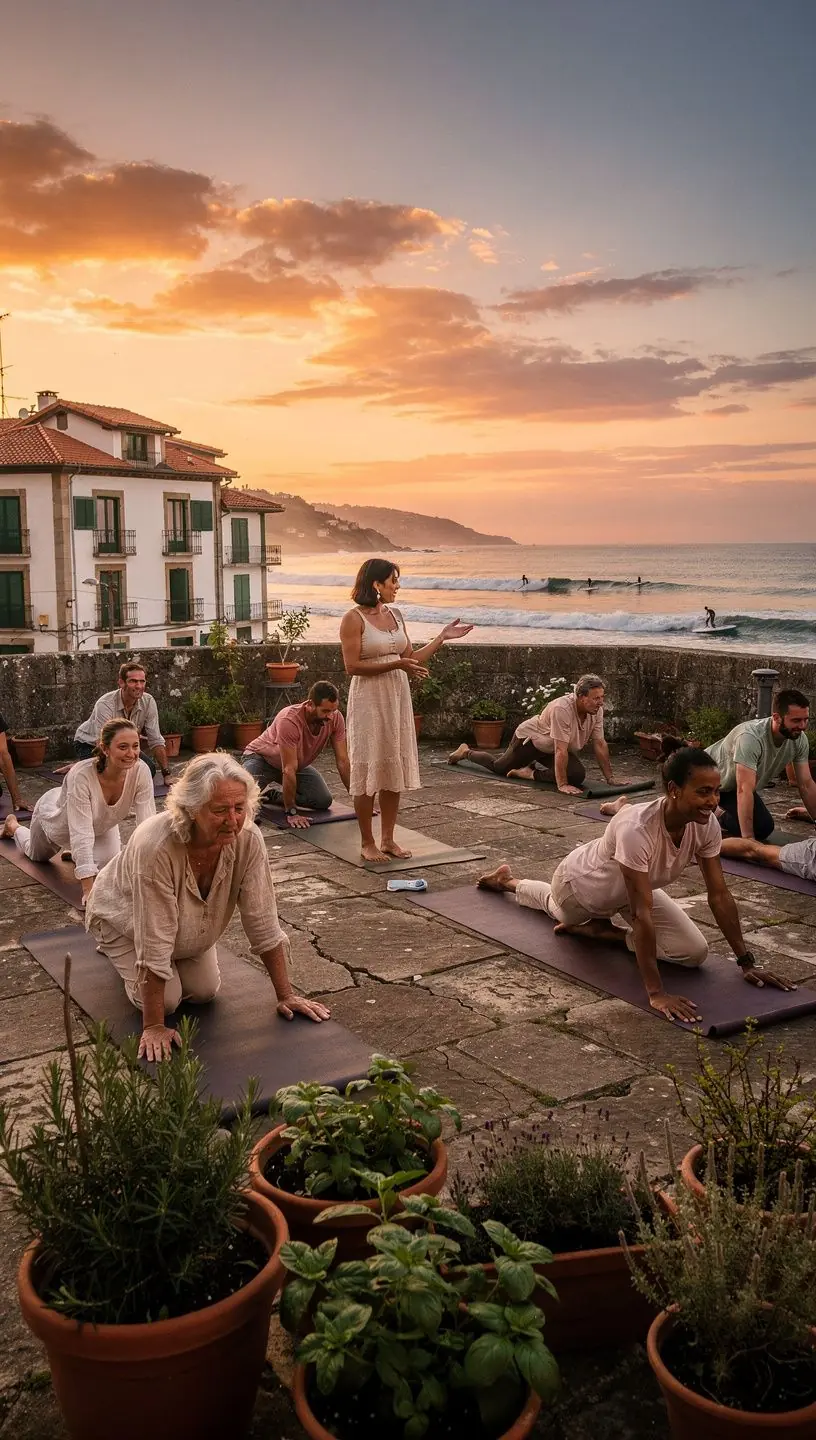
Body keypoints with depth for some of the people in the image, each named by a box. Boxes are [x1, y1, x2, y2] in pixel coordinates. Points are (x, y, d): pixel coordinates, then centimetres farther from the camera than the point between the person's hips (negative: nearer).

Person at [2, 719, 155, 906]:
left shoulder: (140, 771, -37)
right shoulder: (82, 775, -46)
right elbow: (81, 834, -47)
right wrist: (89, 890, -52)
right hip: (55, 813, -2)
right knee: (37, 855, 25)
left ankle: (75, 853, 25)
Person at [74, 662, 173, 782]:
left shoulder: (148, 702, -20)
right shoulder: (105, 704, -34)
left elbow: (156, 741, -14)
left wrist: (167, 774, -18)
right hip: (90, 745, -4)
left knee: (149, 767, -17)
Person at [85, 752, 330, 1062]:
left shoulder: (247, 839, -32)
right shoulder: (155, 847, -44)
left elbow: (262, 921, -22)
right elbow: (154, 945, -39)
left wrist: (286, 995, -19)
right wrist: (153, 1027, -33)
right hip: (124, 916, -4)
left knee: (204, 992, -3)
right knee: (166, 1000, -12)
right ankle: (121, 954, 18)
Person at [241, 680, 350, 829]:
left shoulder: (336, 718, -23)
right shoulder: (289, 720, -40)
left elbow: (342, 761, -16)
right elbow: (289, 770, -38)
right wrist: (291, 813, -36)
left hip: (298, 763, 6)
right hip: (260, 757, -6)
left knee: (324, 801, -11)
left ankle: (277, 795, 13)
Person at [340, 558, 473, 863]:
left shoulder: (394, 615, 11)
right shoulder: (353, 619, -9)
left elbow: (411, 659, 14)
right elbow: (352, 666, -16)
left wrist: (442, 638, 10)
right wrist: (396, 664, -20)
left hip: (397, 697, 7)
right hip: (369, 699, -7)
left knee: (394, 769, 9)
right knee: (369, 769, -1)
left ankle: (388, 838, 19)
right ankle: (367, 843, 9)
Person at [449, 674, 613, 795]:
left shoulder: (597, 710, -18)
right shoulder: (562, 709, -41)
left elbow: (600, 744, -12)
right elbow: (561, 750, -43)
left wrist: (610, 778, -14)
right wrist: (562, 785, -44)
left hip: (550, 748, 7)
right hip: (530, 737, -6)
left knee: (578, 775, -13)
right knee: (499, 767, 12)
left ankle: (531, 773, 10)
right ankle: (466, 752, 41)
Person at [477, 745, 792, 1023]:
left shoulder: (706, 825, -28)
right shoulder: (636, 829, -47)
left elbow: (720, 895, -18)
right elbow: (642, 914, -47)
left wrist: (747, 962, -16)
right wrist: (656, 993, -48)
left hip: (628, 888, 5)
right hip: (582, 882, -5)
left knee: (695, 952, -10)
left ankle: (598, 930, 8)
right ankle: (507, 881, 59)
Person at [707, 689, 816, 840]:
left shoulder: (800, 739, -18)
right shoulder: (751, 736, -40)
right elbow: (745, 790, -43)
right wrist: (748, 837, -45)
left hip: (733, 786, 7)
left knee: (764, 827, -2)